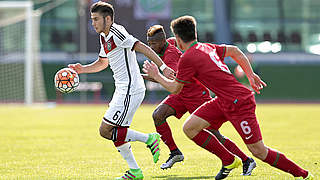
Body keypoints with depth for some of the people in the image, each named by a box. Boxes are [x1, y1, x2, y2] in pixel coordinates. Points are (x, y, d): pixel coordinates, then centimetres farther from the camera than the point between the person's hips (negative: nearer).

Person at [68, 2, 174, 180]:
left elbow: (143, 48, -19)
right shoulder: (104, 37, 15)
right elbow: (102, 63, 29)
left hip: (130, 91, -10)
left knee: (106, 130, -9)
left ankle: (149, 139, -4)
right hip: (123, 91, 10)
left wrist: (163, 66, -24)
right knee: (117, 133, 13)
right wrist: (82, 69, 13)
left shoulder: (117, 33, -15)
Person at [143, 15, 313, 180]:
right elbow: (235, 51, 23)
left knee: (258, 151, -5)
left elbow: (175, 88, -3)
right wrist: (251, 75, 25)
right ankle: (229, 161, 12)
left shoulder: (187, 59, -13)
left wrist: (156, 76, 13)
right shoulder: (207, 47, 12)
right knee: (189, 128, 4)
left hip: (239, 103, -9)